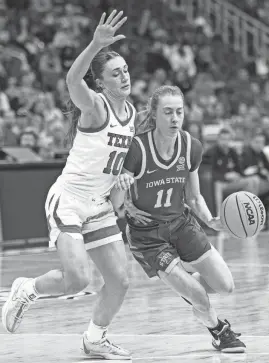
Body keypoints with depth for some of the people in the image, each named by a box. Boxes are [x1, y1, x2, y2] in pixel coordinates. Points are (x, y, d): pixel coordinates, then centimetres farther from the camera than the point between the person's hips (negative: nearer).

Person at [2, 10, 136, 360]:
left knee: (120, 281, 2)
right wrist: (96, 45, -53)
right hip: (68, 199, -7)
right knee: (77, 278, -21)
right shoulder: (95, 105, -16)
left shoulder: (131, 112, 7)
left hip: (99, 206, 7)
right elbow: (73, 81, -40)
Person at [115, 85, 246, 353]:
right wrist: (124, 204, -39)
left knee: (225, 286, 0)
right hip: (146, 235, -5)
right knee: (198, 298, -13)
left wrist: (211, 221, -11)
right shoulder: (136, 149, -24)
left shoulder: (191, 147, -8)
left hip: (181, 224, 5)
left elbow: (194, 198, 6)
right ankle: (219, 331, 20)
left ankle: (185, 284, 33)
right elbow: (115, 203, -16)